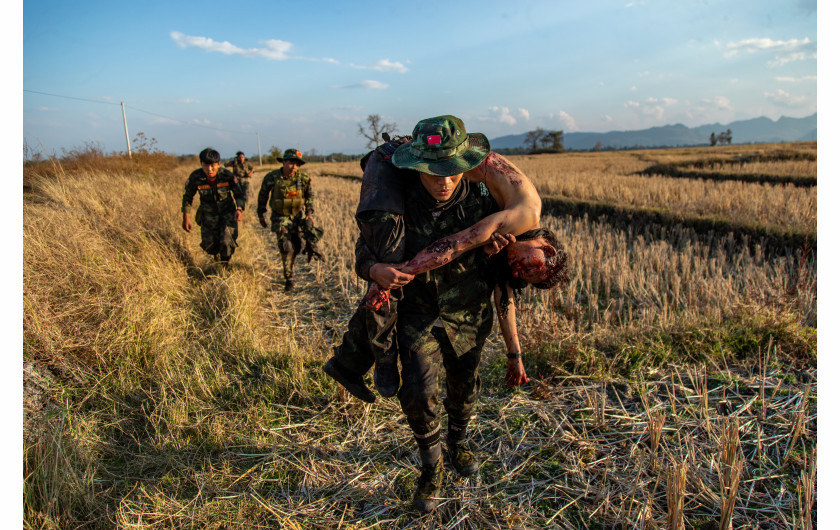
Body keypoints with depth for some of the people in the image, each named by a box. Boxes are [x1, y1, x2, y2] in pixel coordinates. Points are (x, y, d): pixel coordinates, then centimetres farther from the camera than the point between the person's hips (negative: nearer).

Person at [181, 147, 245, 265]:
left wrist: (239, 209, -29)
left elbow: (239, 194, -9)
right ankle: (217, 258, 42)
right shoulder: (195, 178, -19)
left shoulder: (227, 176, -21)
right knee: (209, 246, 3)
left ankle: (225, 266, 19)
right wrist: (186, 218, -1)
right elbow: (187, 197, -2)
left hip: (228, 212, -1)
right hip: (208, 214, 1)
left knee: (227, 243, -14)